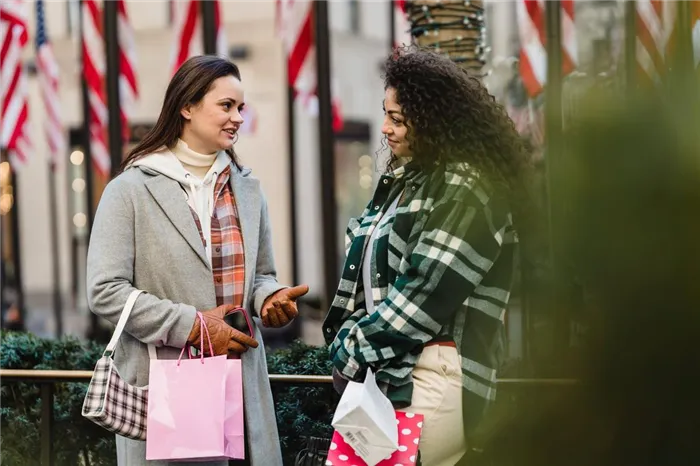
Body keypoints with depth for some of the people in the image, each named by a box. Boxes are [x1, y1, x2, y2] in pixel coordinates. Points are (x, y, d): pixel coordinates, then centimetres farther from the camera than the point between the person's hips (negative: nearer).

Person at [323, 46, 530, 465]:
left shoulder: (466, 190, -12)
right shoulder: (405, 178, 15)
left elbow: (427, 292, -17)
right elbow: (367, 269, 15)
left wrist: (356, 352, -11)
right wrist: (347, 342, 1)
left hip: (436, 374, -8)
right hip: (386, 367, 8)